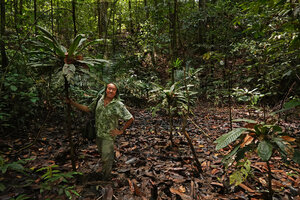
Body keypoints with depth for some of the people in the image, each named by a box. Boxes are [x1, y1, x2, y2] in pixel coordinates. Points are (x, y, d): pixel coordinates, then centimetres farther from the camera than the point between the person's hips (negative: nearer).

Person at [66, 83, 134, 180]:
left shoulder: (118, 105, -18)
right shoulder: (99, 100, -3)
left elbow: (130, 118, -13)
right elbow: (87, 109, 6)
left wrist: (121, 131, -11)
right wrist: (71, 102, 0)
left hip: (108, 136, -5)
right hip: (97, 133, 5)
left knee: (106, 158, 6)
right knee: (102, 153, 24)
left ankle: (105, 179, 27)